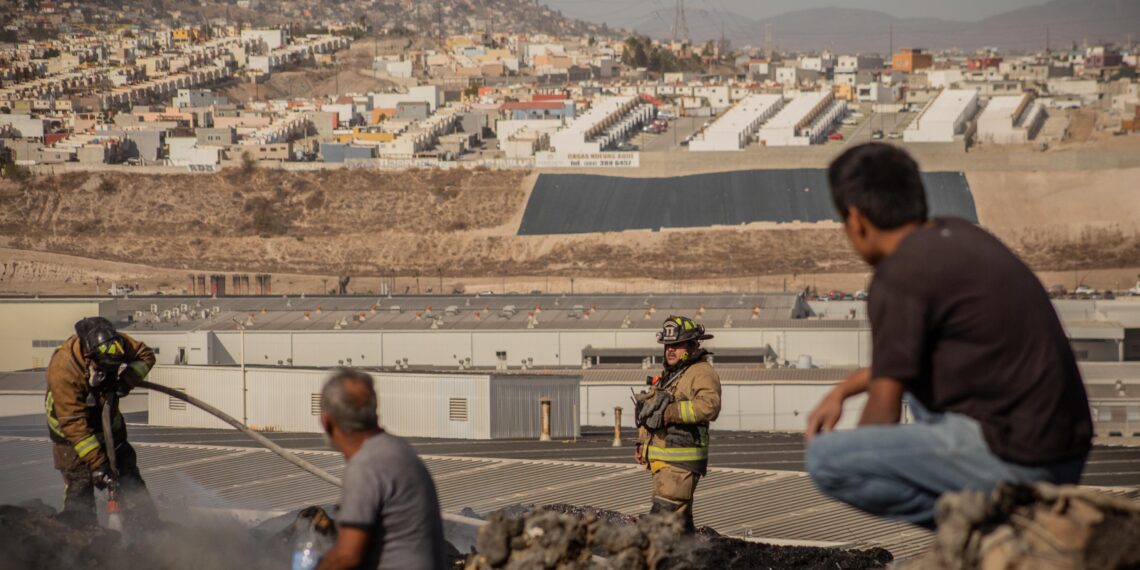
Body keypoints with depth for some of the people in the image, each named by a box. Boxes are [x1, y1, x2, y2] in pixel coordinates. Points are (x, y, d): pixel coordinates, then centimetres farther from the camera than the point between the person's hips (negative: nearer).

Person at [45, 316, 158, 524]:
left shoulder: (117, 344, -23)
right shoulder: (62, 370, -37)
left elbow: (146, 355, -3)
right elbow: (73, 423, -34)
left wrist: (127, 378, -24)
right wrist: (97, 463, -34)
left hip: (108, 420, 5)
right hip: (70, 430, -5)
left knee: (127, 470, 8)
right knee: (80, 481, -11)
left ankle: (147, 525, 16)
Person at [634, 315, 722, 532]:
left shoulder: (701, 373, -11)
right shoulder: (668, 374, 21)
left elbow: (709, 406, -30)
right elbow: (649, 411, 30)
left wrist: (669, 412, -30)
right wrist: (642, 443, 22)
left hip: (681, 461, -10)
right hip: (661, 458, 10)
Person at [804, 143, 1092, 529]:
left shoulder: (898, 277, -13)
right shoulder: (958, 234, 13)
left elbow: (883, 415, -8)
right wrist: (843, 391, 28)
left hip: (1014, 462, -9)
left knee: (823, 458, -14)